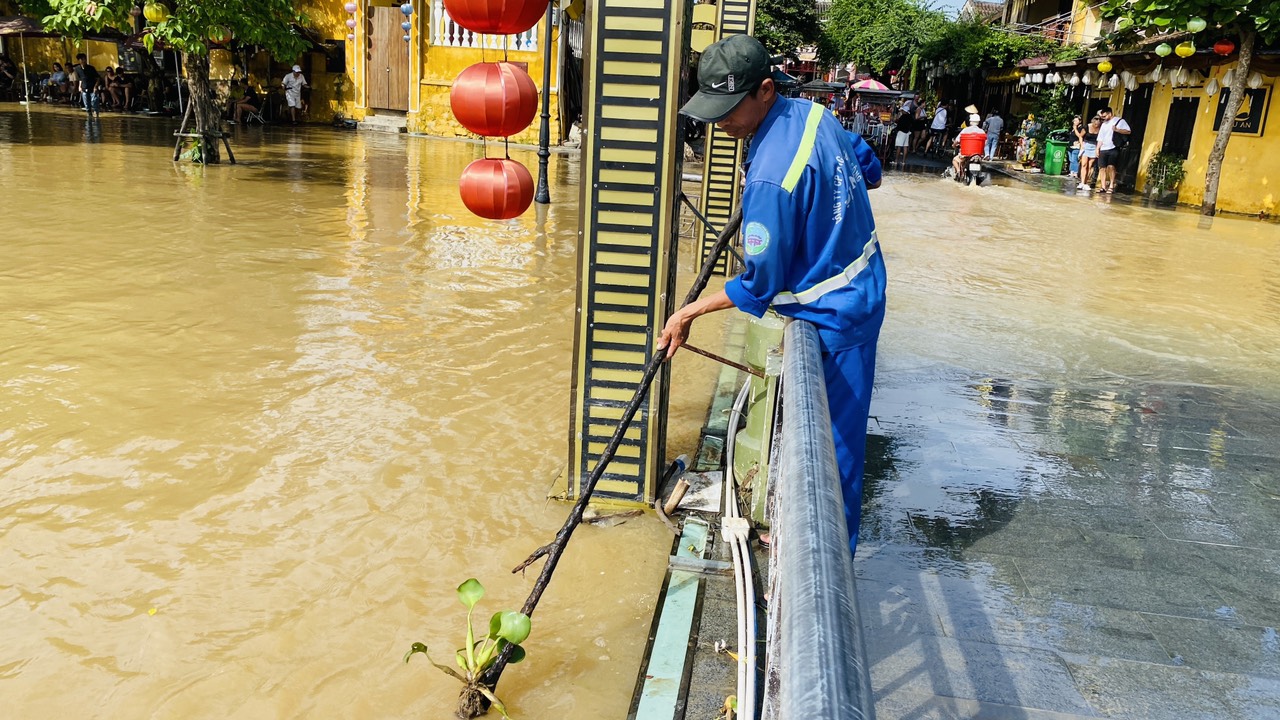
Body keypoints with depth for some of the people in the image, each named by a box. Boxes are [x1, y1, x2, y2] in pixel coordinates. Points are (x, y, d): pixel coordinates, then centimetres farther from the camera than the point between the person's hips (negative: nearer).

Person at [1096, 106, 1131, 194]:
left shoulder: (1120, 121, 3)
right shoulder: (1104, 124, 20)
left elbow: (1128, 131, -6)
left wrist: (1117, 130, -17)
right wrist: (1097, 148, 10)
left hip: (1113, 149, -6)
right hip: (1103, 149, 6)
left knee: (1111, 166, -17)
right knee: (1102, 167, 1)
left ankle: (1111, 186, -10)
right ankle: (1103, 186, 5)